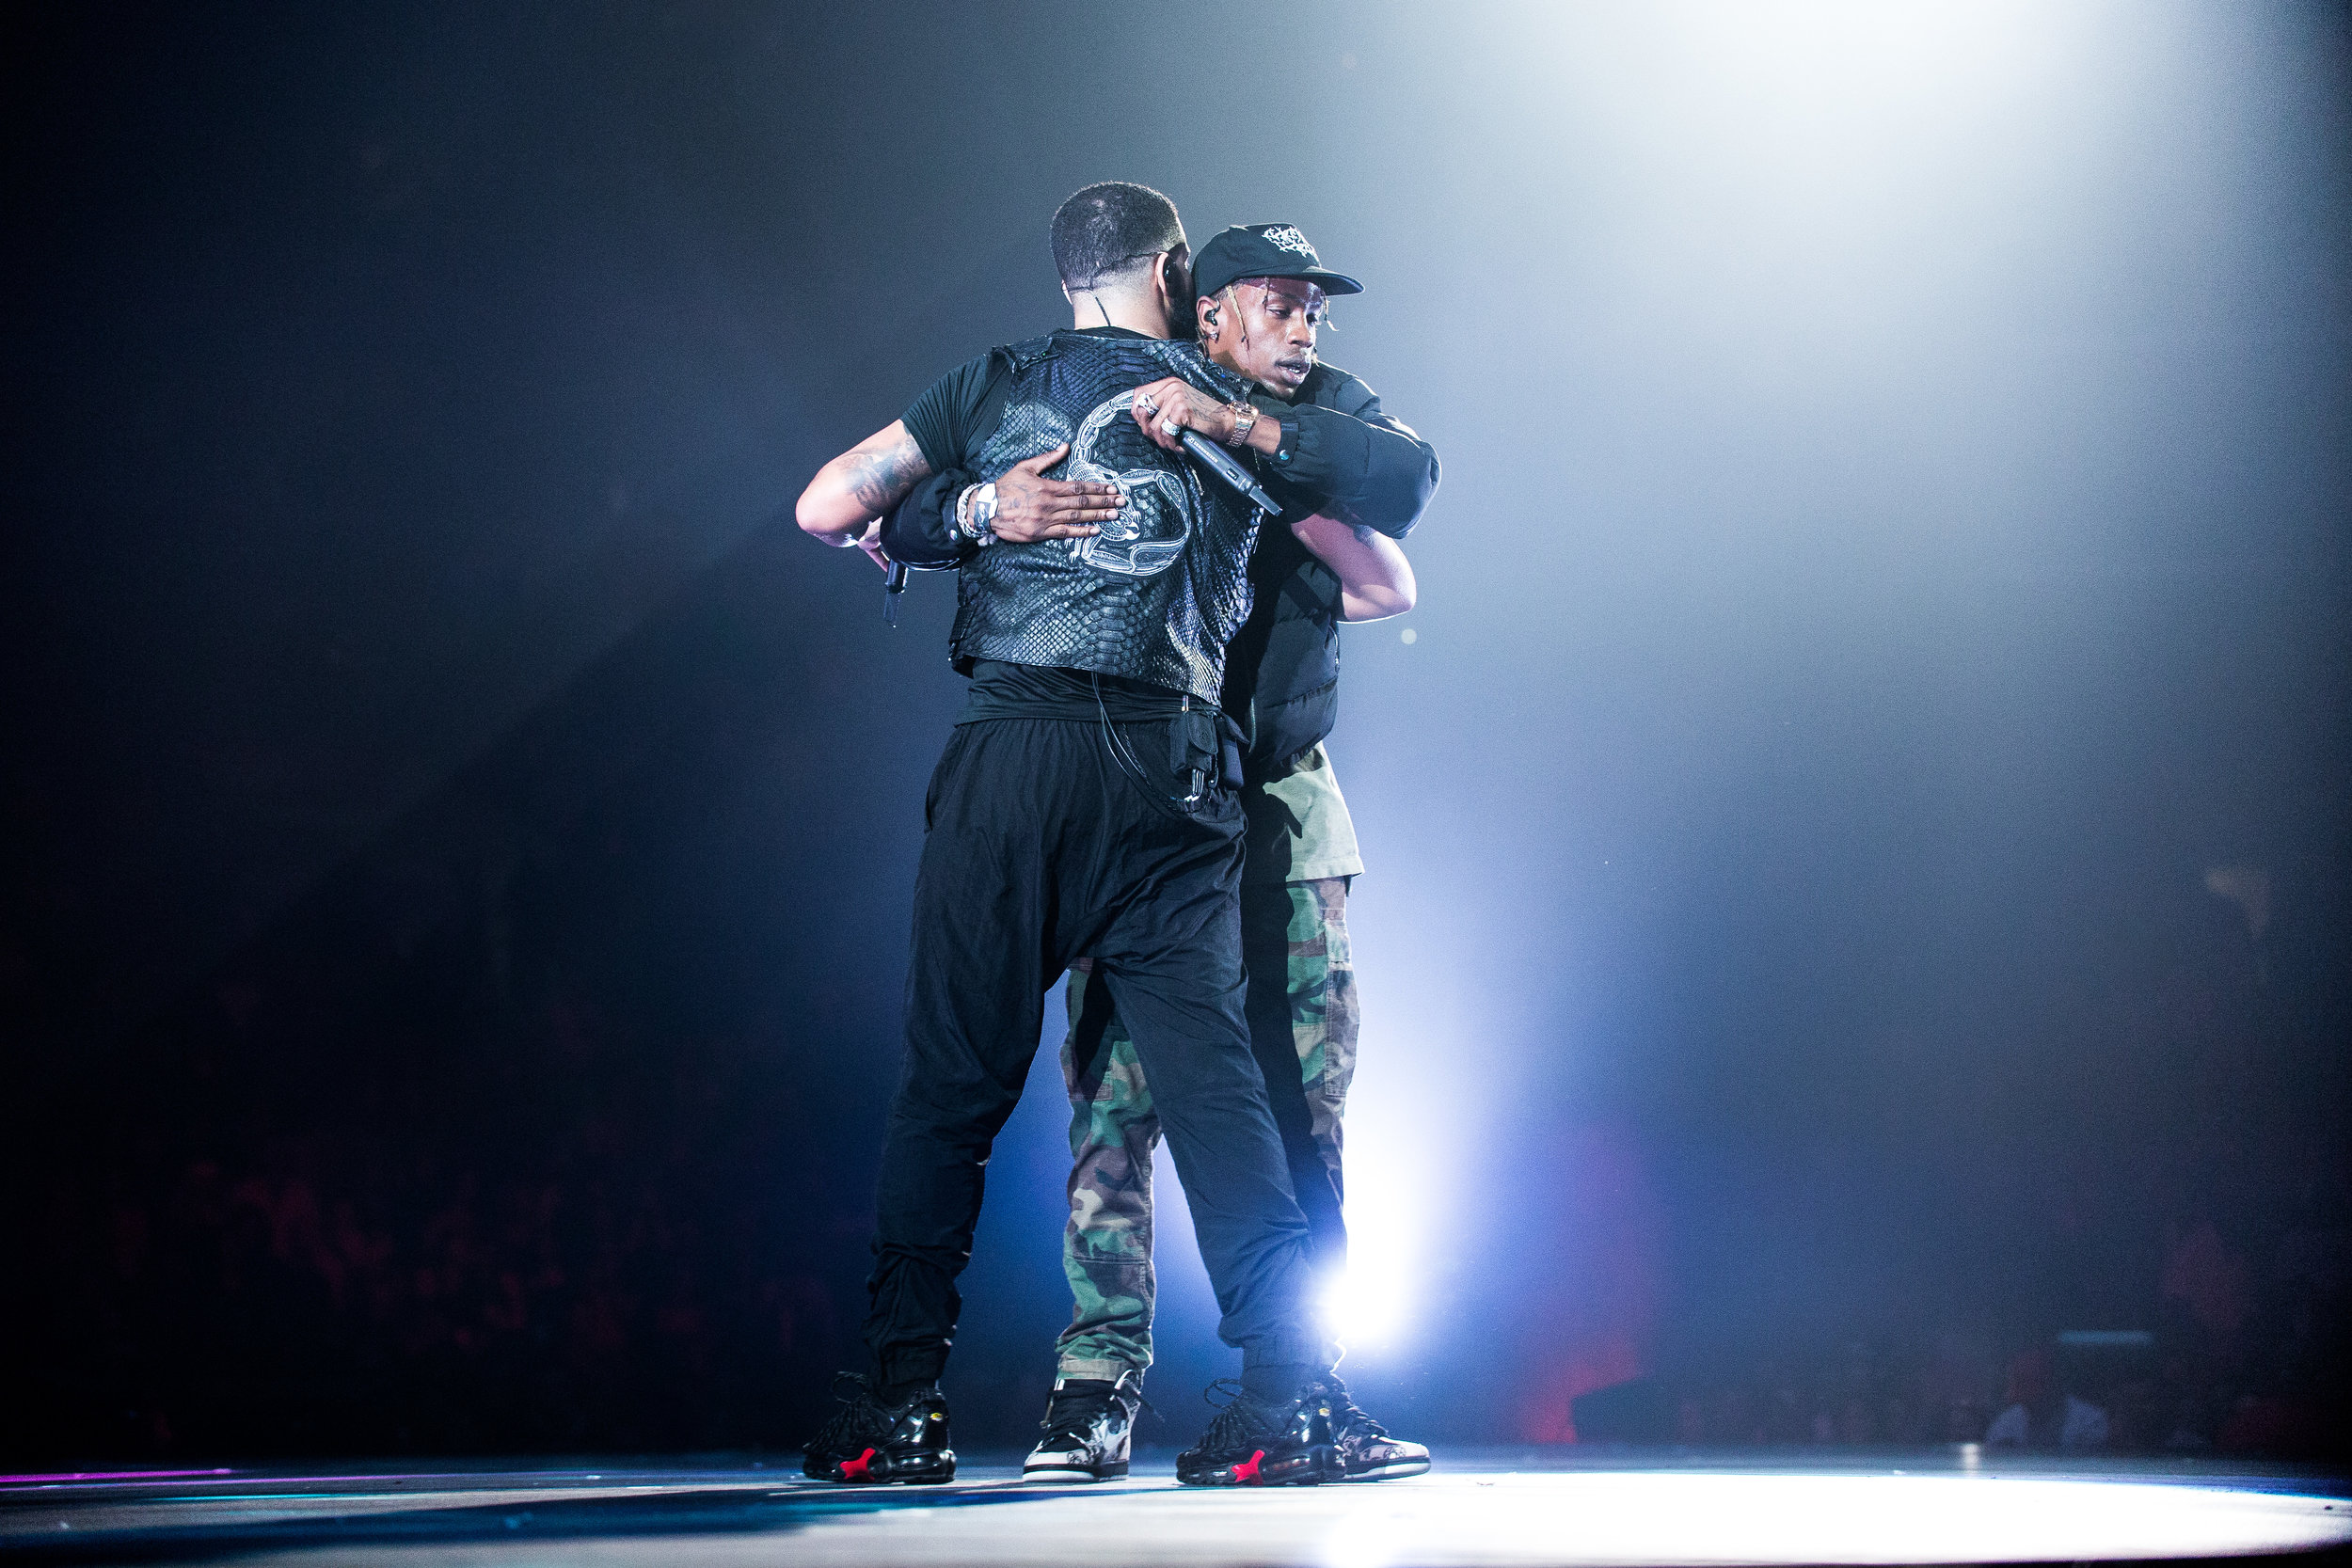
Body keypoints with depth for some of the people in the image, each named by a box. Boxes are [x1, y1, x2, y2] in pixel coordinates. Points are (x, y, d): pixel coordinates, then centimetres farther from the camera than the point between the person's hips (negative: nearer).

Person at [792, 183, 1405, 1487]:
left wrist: (888, 541, 32)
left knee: (951, 1080, 4)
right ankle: (1289, 1393, -10)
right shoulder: (1234, 414, 16)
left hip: (1017, 751, -1)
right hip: (1174, 763, 1)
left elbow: (826, 507, 9)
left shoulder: (995, 385, 12)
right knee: (1208, 1073, -1)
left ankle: (900, 1401, 3)